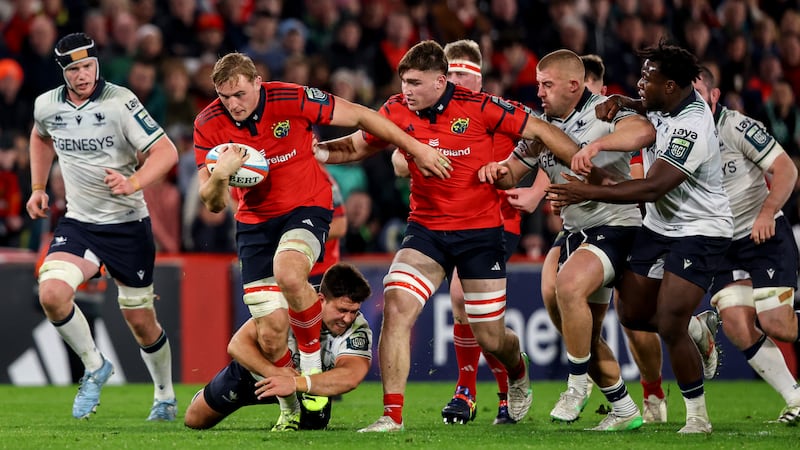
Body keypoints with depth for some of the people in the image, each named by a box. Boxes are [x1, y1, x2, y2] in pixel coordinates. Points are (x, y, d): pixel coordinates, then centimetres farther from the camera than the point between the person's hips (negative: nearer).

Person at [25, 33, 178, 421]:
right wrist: (38, 188, 18)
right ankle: (94, 366, 1)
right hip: (78, 223, 3)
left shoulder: (120, 102, -15)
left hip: (128, 224, -3)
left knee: (141, 322, 5)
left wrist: (133, 183, -35)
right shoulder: (46, 105, 0)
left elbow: (166, 151, -19)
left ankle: (165, 397, 30)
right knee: (52, 294, -23)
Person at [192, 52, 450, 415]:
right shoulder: (208, 125, -11)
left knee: (288, 273, -36)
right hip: (255, 220, 3)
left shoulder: (291, 100, -19)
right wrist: (220, 175, -34)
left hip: (306, 208, -3)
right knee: (272, 330, -7)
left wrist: (417, 148, -3)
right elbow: (212, 204, -11)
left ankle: (312, 364, -12)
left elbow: (359, 116, -6)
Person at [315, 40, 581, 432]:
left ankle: (518, 372, 44)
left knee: (490, 338, 5)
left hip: (480, 230, -2)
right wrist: (317, 151, -9)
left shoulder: (477, 107, -15)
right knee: (396, 307, -21)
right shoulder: (396, 112, -5)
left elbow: (539, 131, -8)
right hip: (425, 228, 2)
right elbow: (357, 146, 10)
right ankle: (392, 415, -15)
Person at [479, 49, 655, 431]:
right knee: (585, 334, 8)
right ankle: (624, 410, 22)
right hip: (575, 231, 8)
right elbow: (512, 174, 13)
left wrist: (596, 145, -43)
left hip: (615, 225, -8)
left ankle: (578, 384, -15)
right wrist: (497, 170, -10)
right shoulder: (541, 125, 9)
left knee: (568, 285, -31)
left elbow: (644, 131, -33)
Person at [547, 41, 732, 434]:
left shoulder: (690, 128, -27)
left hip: (699, 232, -9)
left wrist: (588, 193, -30)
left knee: (670, 326, -16)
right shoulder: (664, 106, 0)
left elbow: (653, 188, -31)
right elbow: (644, 106, 26)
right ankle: (698, 333, 35)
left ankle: (697, 417, -2)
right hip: (659, 226, 9)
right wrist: (619, 103, 1)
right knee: (632, 314, 8)